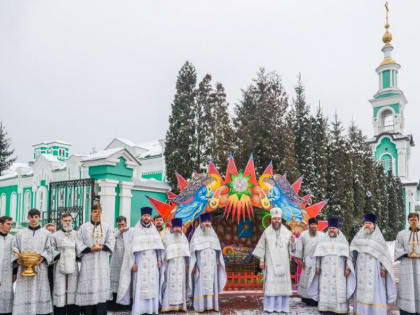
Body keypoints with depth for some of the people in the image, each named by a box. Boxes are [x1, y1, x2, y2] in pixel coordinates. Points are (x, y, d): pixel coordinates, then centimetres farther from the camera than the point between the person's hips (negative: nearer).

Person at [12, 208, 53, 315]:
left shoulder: (46, 233, 11)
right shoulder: (20, 233, 15)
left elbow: (49, 250, 5)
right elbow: (15, 249, 12)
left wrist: (43, 258, -14)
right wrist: (18, 259, -7)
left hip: (40, 269, -1)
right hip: (24, 269, 1)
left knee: (39, 293, -7)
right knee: (23, 295, -6)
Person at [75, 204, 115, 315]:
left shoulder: (106, 227, 7)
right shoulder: (84, 227, 4)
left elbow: (111, 243, 5)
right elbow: (79, 244, -1)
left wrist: (102, 247, -12)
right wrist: (90, 248, -14)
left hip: (102, 263, 1)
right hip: (88, 263, -1)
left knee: (101, 287, -1)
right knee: (88, 288, -2)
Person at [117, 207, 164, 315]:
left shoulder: (154, 230, 11)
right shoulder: (136, 231, 1)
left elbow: (158, 246, 11)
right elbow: (133, 247, -2)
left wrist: (159, 259, 3)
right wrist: (133, 263, -8)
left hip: (153, 262, 3)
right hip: (141, 261, -3)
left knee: (153, 284, 1)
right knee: (140, 285, -6)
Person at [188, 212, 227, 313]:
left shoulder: (213, 234, 11)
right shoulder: (196, 235, -1)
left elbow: (217, 250, 12)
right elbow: (193, 250, -4)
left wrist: (218, 263, 6)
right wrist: (194, 265, -10)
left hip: (211, 263, 4)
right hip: (201, 263, -4)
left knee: (212, 284, 1)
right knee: (201, 284, -6)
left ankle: (212, 304, 3)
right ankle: (200, 305, -3)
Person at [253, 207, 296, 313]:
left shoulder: (287, 232, 2)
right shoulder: (266, 232, -2)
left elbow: (291, 248, 2)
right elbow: (261, 247, 1)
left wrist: (293, 241, -18)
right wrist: (261, 260, -2)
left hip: (283, 263, 2)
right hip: (271, 262, -2)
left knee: (282, 283, 2)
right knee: (270, 283, -5)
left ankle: (281, 306, 10)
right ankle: (269, 306, 2)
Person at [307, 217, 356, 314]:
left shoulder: (343, 240, 6)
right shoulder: (323, 239, 9)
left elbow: (347, 255, 2)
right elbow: (318, 254, 7)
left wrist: (347, 268, -6)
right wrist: (317, 266, 0)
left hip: (338, 269, -1)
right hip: (325, 269, 1)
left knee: (339, 288, -4)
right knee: (325, 287, -2)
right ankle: (325, 307, 1)